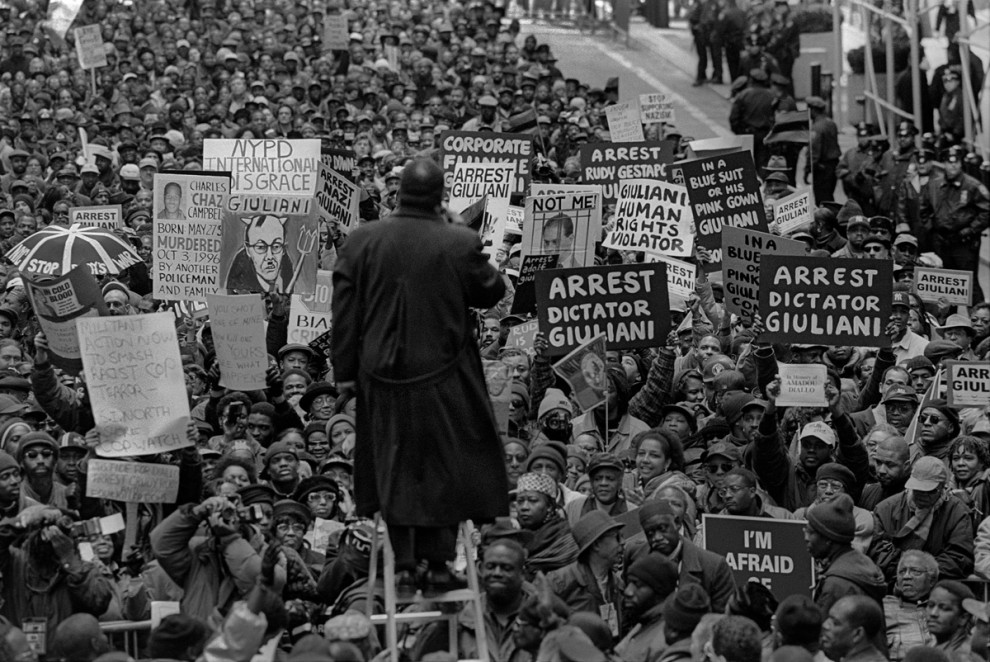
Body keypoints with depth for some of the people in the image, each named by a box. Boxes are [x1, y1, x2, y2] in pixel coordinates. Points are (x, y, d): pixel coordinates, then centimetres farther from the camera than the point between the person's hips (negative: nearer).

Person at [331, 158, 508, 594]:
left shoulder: (361, 242, -6)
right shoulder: (460, 245, -13)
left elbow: (344, 311, -2)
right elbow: (492, 292, 0)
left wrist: (344, 371, 6)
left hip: (383, 377, 2)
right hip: (441, 378, -2)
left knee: (392, 467, 14)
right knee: (443, 467, 11)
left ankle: (403, 561, 15)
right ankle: (439, 561, 10)